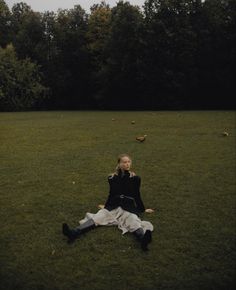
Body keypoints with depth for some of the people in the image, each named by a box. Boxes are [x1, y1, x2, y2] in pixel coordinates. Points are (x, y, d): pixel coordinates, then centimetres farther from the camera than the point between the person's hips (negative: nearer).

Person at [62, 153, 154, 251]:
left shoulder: (135, 178, 7)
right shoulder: (113, 178, 9)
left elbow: (137, 195, 17)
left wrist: (143, 209, 23)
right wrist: (106, 206, 32)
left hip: (129, 208, -1)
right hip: (113, 207, 2)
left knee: (135, 223, -34)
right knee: (96, 218, -24)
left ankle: (143, 239, -66)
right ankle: (73, 233, -45)